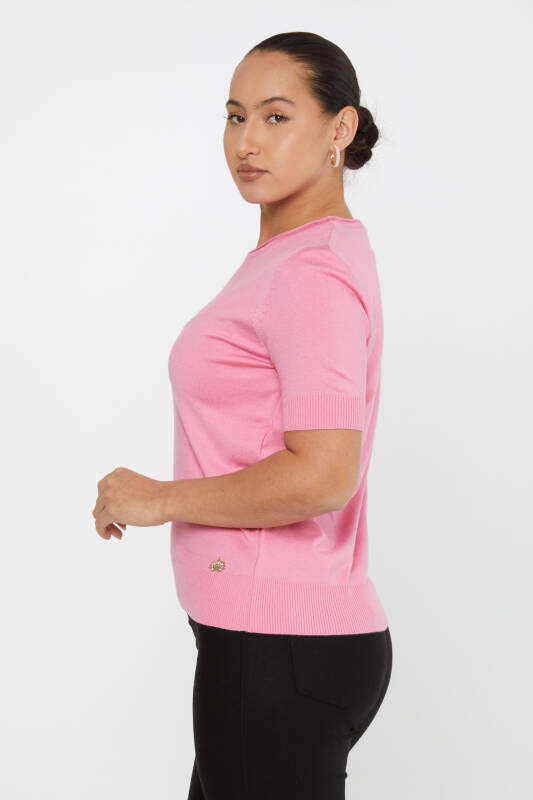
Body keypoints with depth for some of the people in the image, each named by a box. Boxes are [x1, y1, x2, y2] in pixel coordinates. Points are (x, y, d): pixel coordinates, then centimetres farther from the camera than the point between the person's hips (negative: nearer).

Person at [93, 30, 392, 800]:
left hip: (280, 650, -10)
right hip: (264, 637, 10)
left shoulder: (312, 273, -18)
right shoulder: (286, 256, 14)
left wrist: (161, 498, -14)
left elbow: (322, 474, -26)